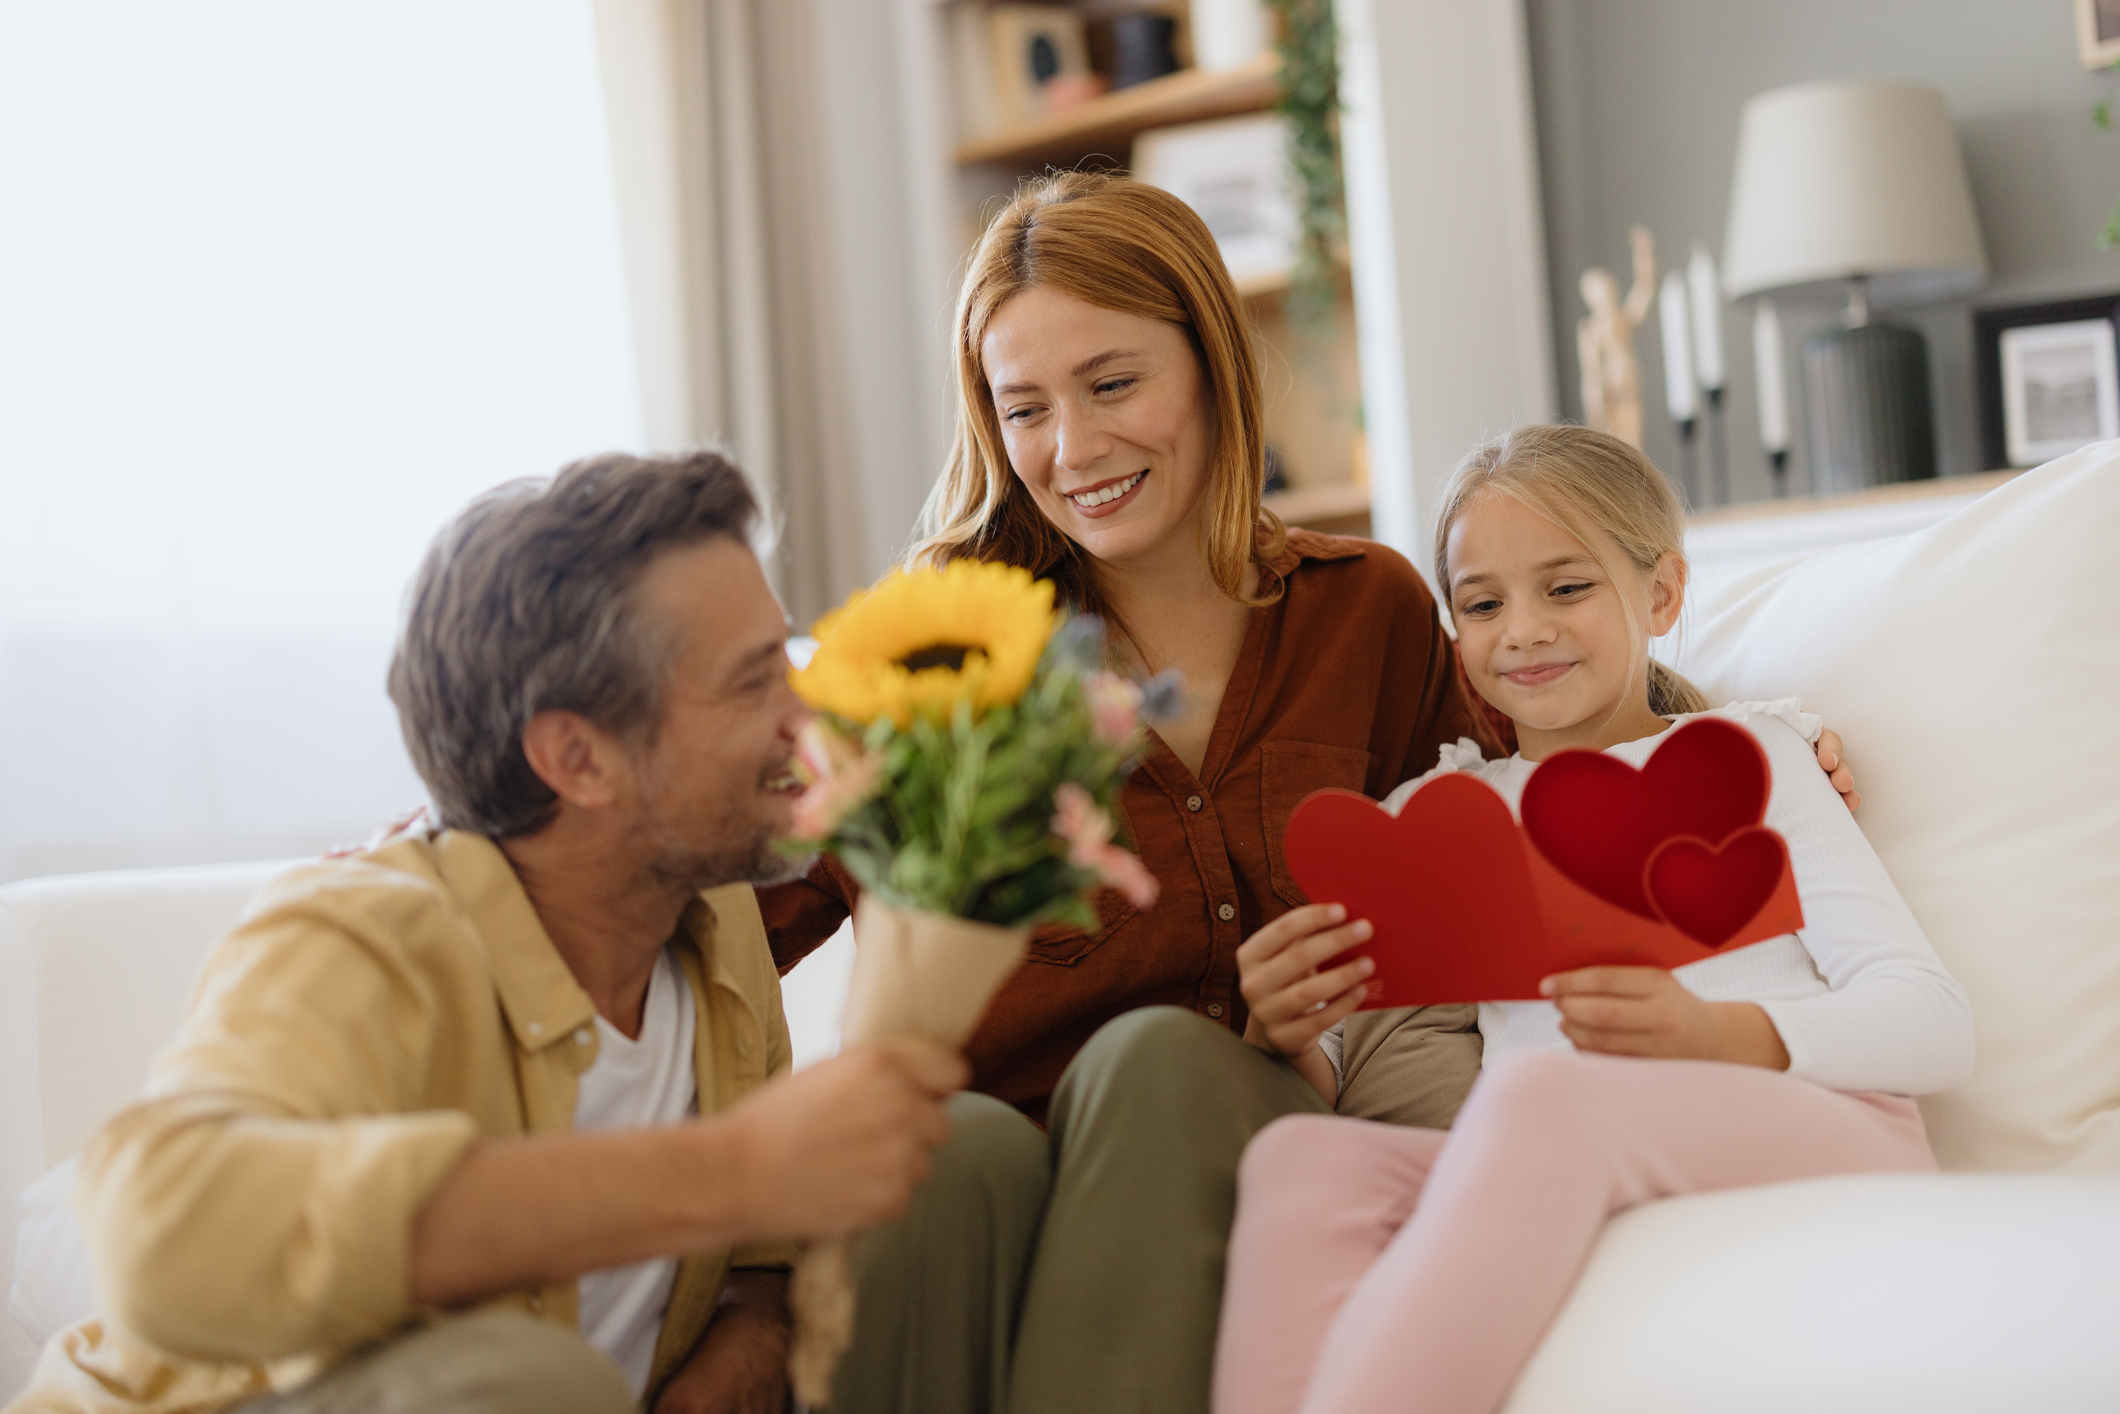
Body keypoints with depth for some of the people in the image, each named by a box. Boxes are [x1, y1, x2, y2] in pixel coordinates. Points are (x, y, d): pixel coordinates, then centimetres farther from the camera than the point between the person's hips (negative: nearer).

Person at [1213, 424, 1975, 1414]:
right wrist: (1290, 1040, -5)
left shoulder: (1739, 758, 17)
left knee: (1540, 1093, -35)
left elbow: (1937, 1027, 3)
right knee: (1297, 1157, -27)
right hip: (1561, 1189, 3)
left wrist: (1718, 1035, -16)